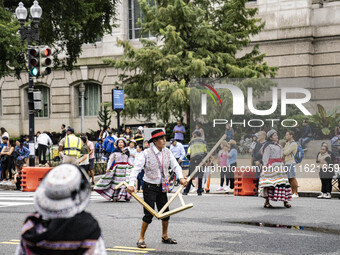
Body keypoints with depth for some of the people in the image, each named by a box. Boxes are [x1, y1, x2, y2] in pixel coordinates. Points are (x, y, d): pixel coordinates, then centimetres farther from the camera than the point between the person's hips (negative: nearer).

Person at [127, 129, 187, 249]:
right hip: (149, 186, -6)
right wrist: (131, 184, -29)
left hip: (162, 186, 6)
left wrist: (181, 177, -10)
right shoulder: (146, 153, -15)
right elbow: (136, 168, -19)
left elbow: (175, 165, 6)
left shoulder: (167, 152, 2)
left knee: (165, 212, 11)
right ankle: (141, 239, 4)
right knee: (149, 214, -9)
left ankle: (165, 236, 28)